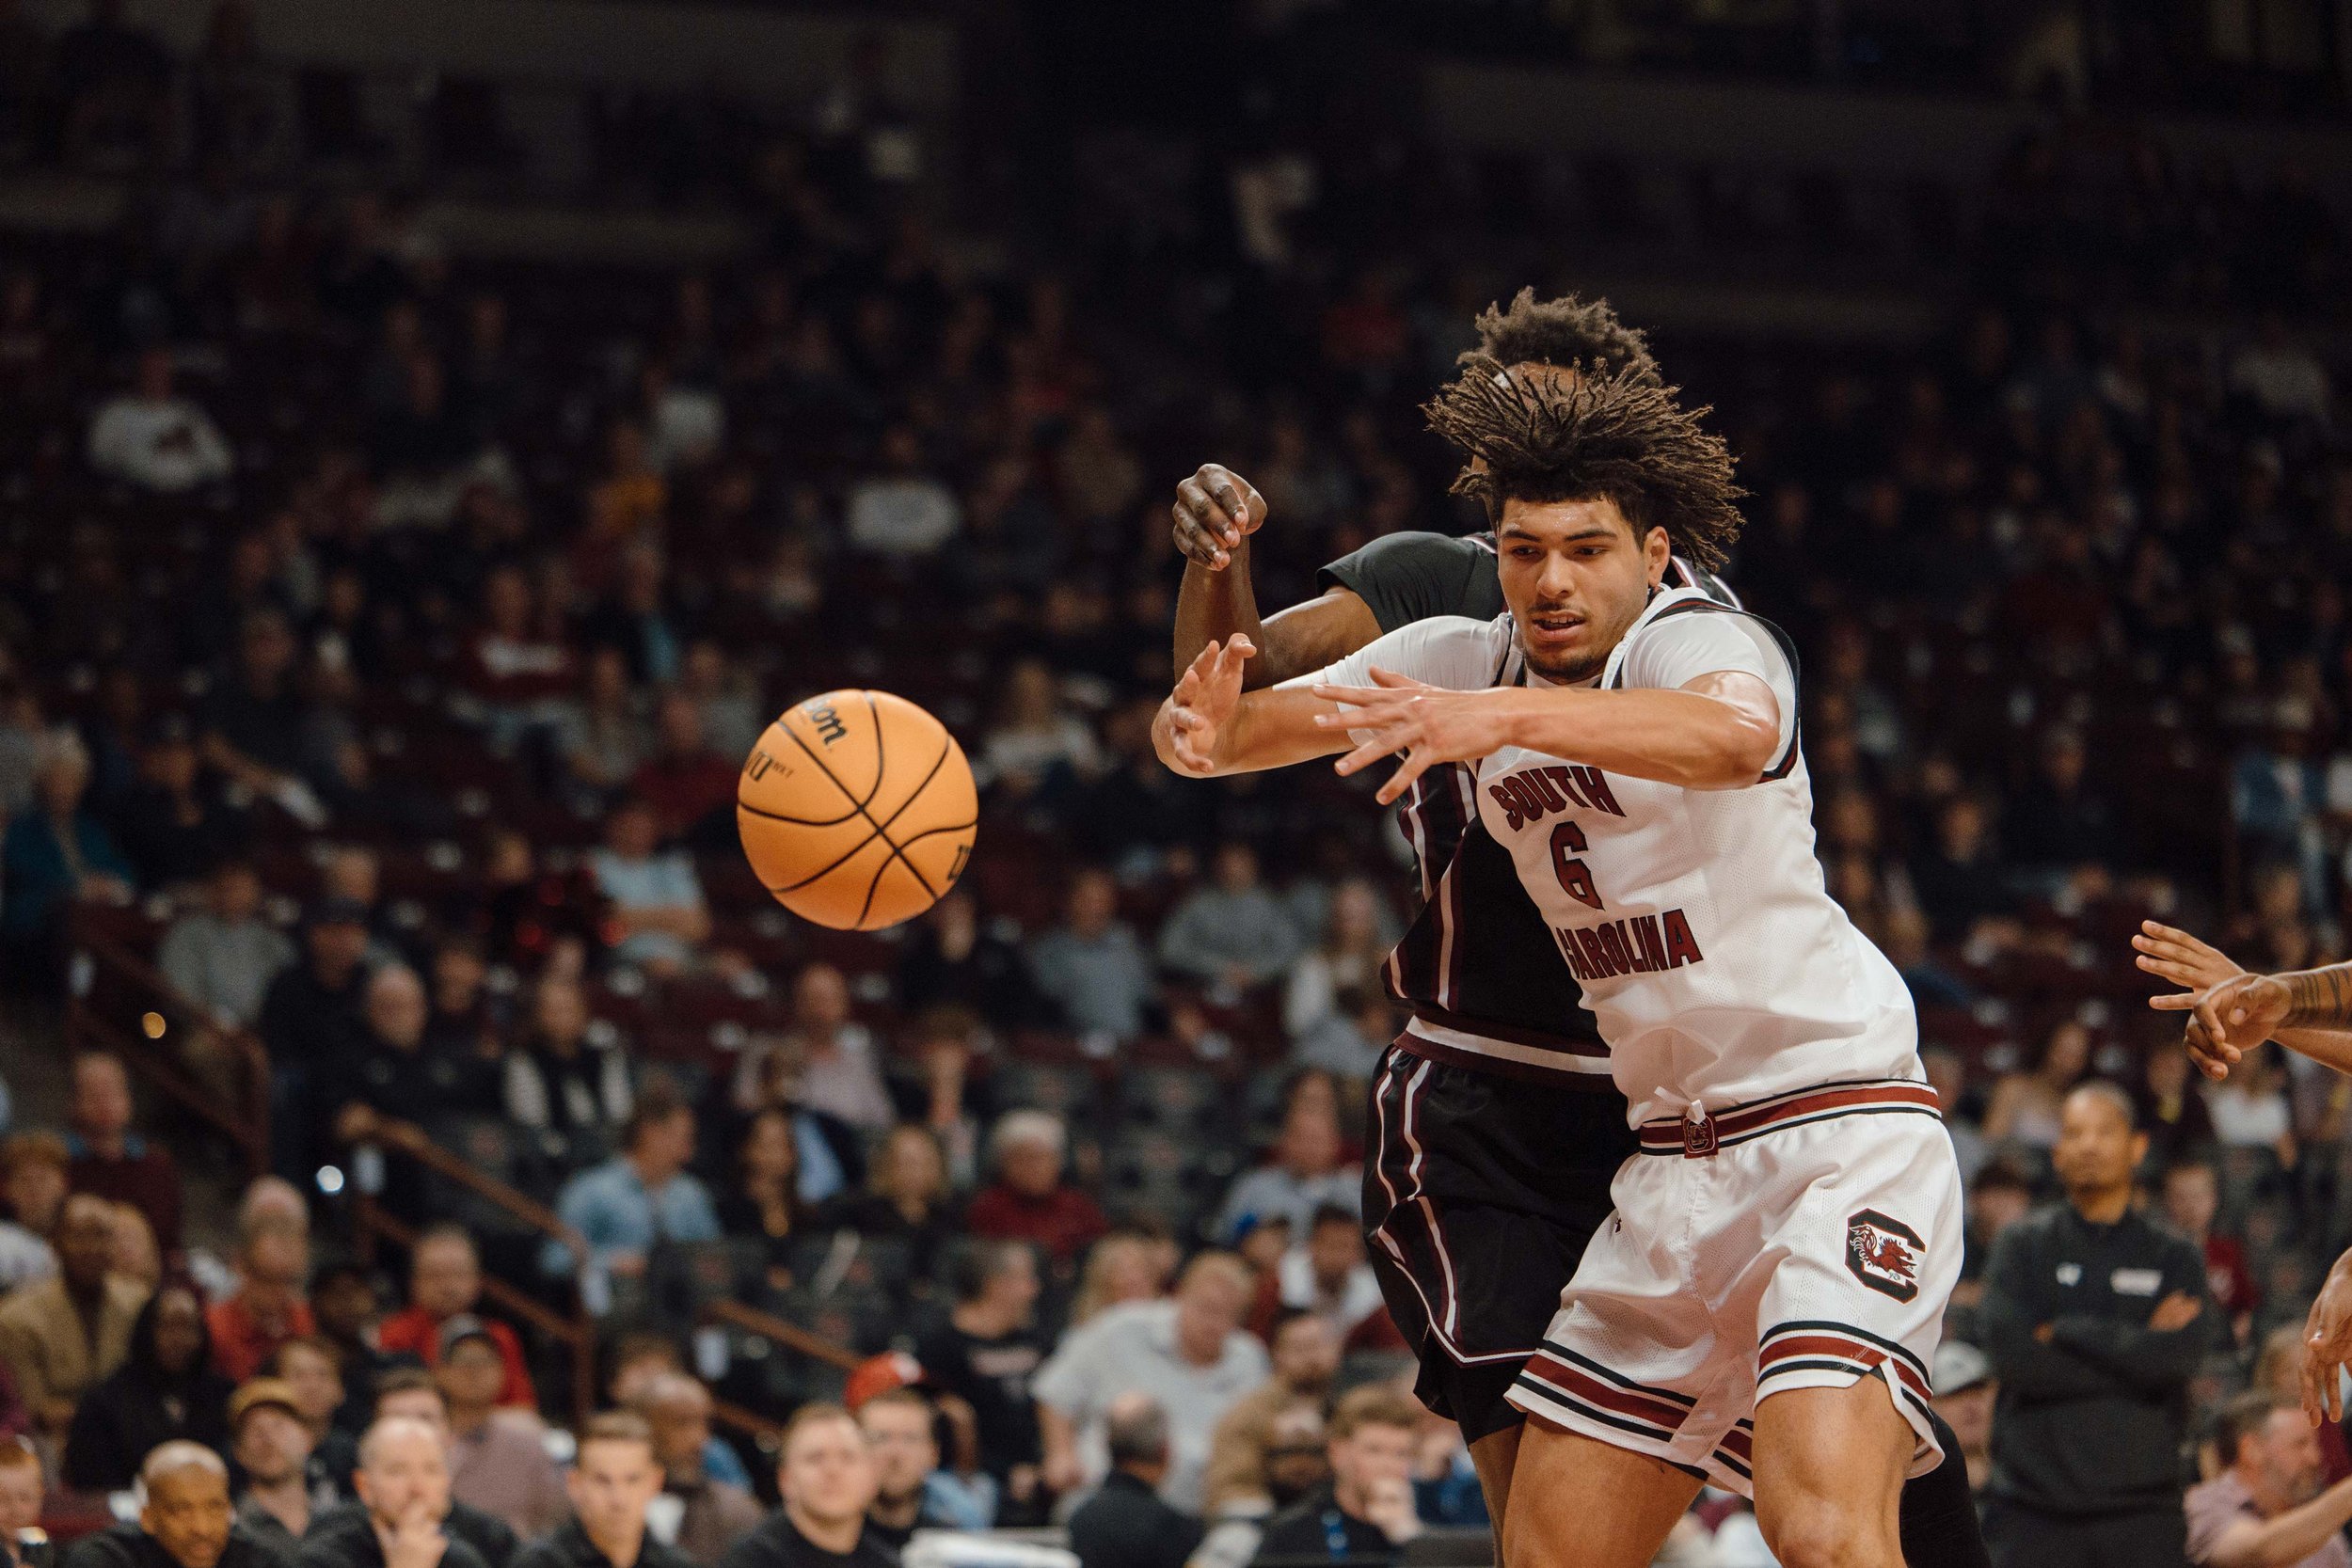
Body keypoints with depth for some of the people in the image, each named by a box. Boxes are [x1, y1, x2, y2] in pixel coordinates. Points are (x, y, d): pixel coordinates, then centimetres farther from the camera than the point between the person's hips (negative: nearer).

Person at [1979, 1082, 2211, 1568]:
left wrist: (2063, 1333, -6)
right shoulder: (2023, 1246, 9)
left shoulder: (2174, 1257, 11)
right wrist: (2136, 1345, -6)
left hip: (2139, 1509, 1)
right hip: (2033, 1505, 0)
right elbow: (2011, 1351, -7)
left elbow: (2180, 1357, -7)